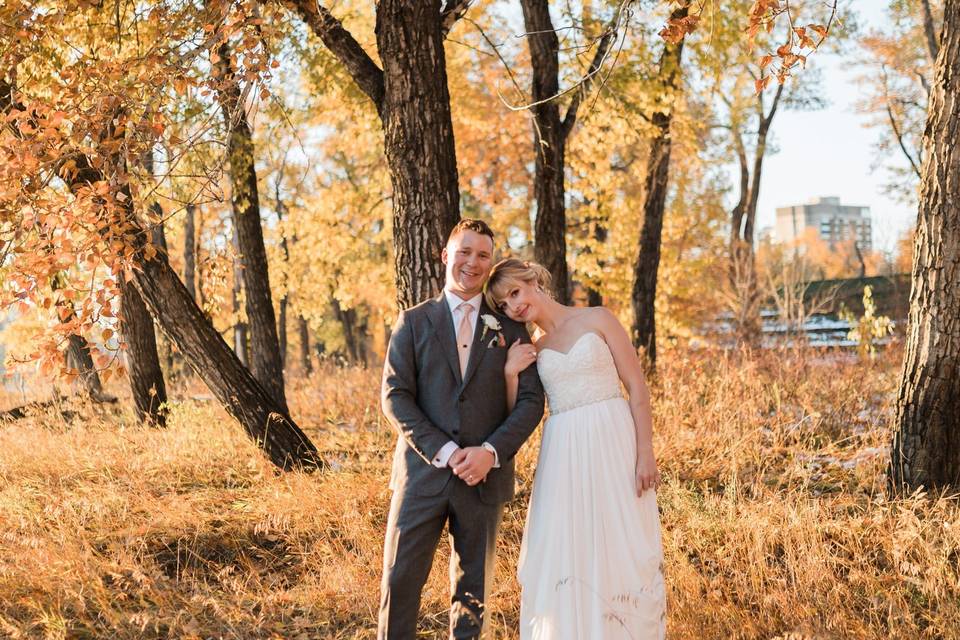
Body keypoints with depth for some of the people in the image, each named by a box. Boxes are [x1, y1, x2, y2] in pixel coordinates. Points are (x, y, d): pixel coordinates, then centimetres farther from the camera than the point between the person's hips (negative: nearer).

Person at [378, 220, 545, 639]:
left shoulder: (510, 329, 9)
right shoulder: (413, 322, 6)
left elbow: (530, 400, 2)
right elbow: (394, 396, -2)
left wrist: (491, 452, -14)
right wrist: (444, 451, -14)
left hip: (484, 476, 1)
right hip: (423, 471, -1)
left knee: (473, 588, 9)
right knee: (400, 579, -4)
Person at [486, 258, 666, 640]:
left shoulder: (597, 319, 2)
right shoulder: (531, 350, 13)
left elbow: (637, 387, -2)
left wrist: (645, 453, -11)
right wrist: (510, 374, -3)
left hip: (613, 442, -3)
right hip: (564, 455, 4)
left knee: (621, 551, 0)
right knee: (565, 554, 3)